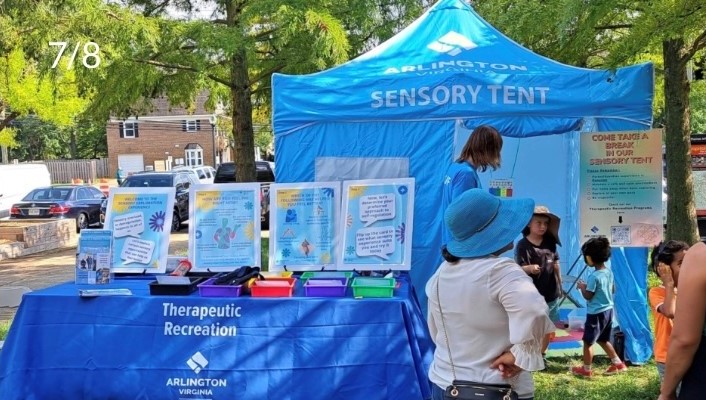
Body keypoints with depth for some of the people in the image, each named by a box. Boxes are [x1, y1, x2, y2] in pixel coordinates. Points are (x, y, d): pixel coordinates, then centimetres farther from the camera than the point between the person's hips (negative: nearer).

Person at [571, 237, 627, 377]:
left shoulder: (594, 276, -22)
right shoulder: (609, 272, 3)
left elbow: (588, 296, -17)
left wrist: (582, 286, 1)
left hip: (596, 314, -8)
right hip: (608, 311, 8)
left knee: (588, 342, 6)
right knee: (603, 340, 24)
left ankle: (586, 369, 16)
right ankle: (618, 364, 28)